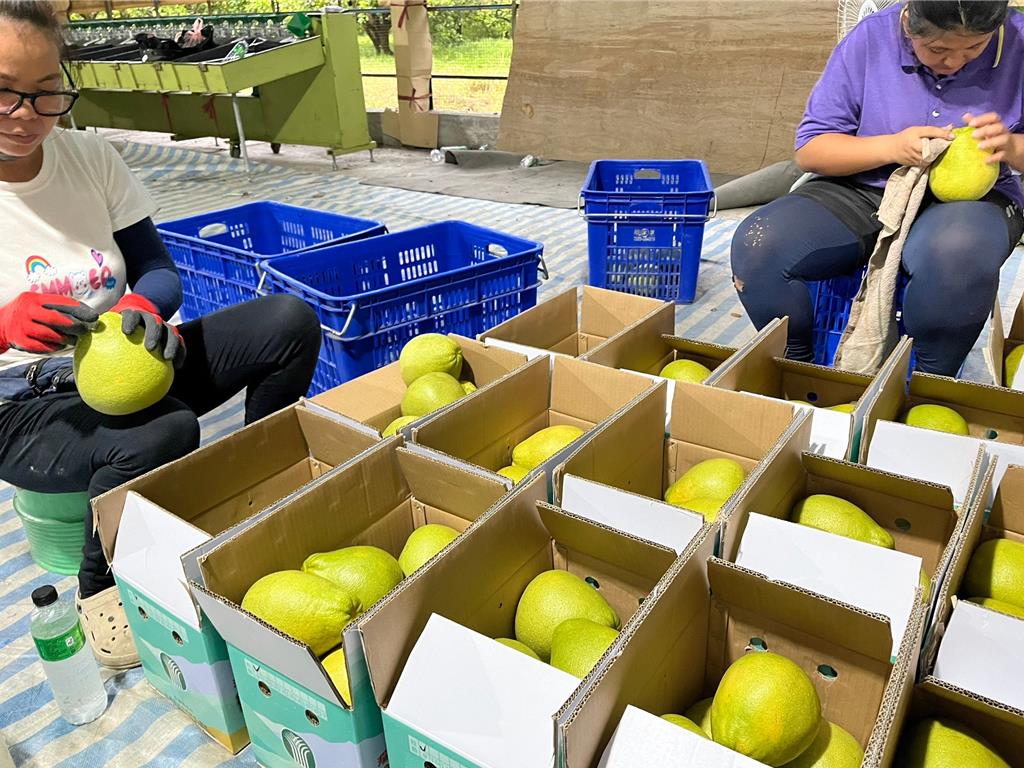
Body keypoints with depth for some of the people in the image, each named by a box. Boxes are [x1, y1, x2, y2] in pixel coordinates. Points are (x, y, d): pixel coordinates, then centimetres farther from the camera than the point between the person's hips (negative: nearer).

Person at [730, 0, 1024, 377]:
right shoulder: (870, 39, -6)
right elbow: (809, 150, -3)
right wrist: (893, 146, -18)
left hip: (970, 197, -1)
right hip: (864, 191, 1)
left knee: (955, 254, -40)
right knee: (757, 244, -26)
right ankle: (794, 368, -3)